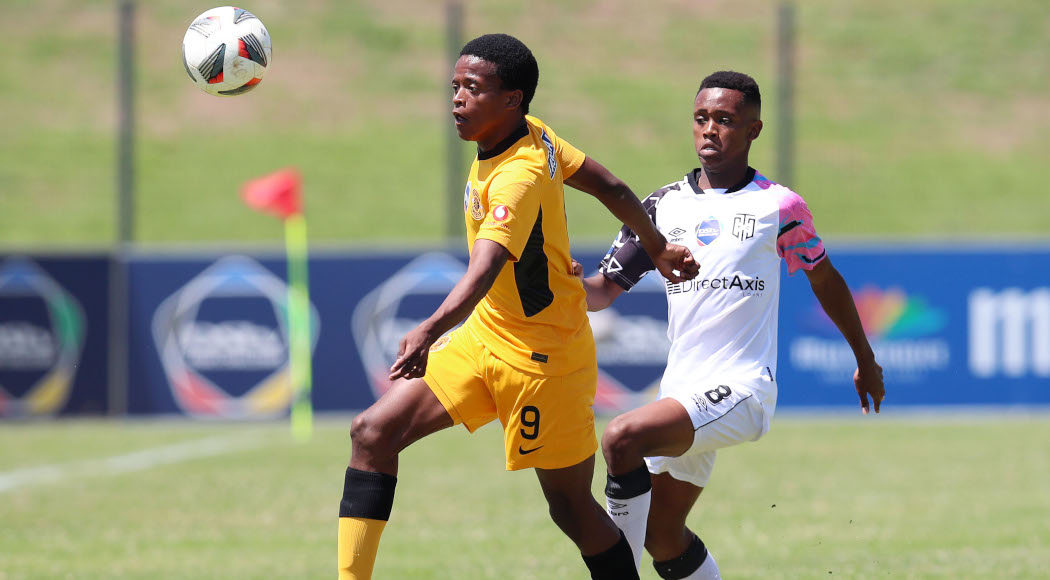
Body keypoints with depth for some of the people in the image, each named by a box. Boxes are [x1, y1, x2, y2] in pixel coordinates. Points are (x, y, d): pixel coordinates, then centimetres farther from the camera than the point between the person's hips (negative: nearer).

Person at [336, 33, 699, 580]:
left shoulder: (519, 177, -27)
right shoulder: (534, 134, -2)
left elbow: (486, 267, -43)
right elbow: (611, 188, 9)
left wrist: (432, 328, -59)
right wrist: (658, 250, 23)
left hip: (541, 359, -9)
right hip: (485, 334, 9)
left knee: (571, 507, 1)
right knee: (372, 432, -3)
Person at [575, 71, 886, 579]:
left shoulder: (778, 207, -1)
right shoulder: (664, 207, 10)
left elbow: (825, 279, 14)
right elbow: (605, 289, 9)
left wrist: (865, 361, 24)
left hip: (742, 388, -6)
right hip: (682, 387, 6)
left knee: (623, 437, -28)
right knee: (661, 536, 8)